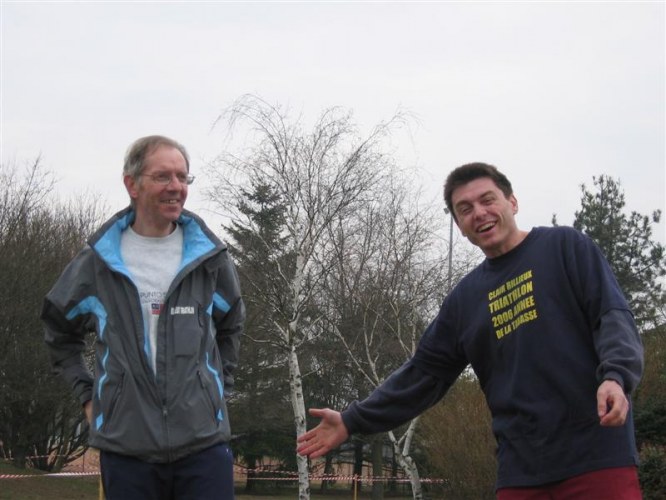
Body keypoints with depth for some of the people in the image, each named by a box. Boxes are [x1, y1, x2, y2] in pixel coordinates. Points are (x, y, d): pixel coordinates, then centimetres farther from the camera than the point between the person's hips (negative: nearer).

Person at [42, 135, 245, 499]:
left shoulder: (209, 258, 5)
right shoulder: (97, 261, 2)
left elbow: (231, 326, 23)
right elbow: (60, 332, 18)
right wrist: (87, 395, 10)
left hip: (203, 442, 1)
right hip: (125, 445, 0)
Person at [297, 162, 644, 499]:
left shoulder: (565, 247, 5)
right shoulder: (465, 298, 18)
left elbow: (612, 315, -5)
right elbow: (425, 372, 19)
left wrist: (615, 376, -24)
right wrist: (353, 421, 14)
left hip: (596, 453, -4)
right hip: (520, 468, 4)